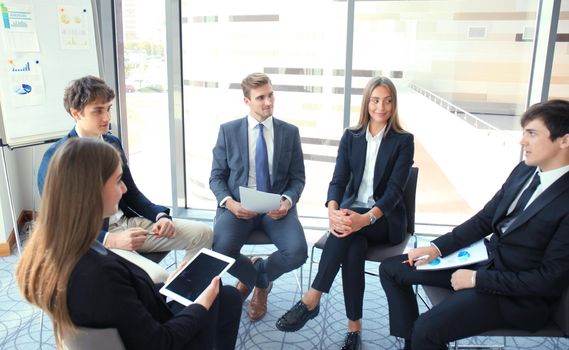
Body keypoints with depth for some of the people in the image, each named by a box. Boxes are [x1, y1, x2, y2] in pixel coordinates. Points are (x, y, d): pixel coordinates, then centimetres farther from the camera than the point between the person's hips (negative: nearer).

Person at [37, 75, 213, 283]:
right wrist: (111, 240, -27)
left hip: (127, 223, 7)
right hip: (93, 240, -7)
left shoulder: (113, 142, 8)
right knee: (156, 278, -32)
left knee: (202, 233, -1)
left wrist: (160, 216, -4)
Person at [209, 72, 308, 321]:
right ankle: (261, 280, 7)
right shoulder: (228, 130, 4)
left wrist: (287, 201, -14)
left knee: (297, 252, -25)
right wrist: (228, 202, -16)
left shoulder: (290, 132, 6)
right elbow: (217, 176, 5)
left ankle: (254, 276, 11)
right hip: (238, 205, 0)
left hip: (277, 206, 1)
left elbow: (297, 178, 8)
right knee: (220, 250, -28)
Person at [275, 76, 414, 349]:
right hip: (352, 212, 2)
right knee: (354, 249, -32)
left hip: (386, 219, -2)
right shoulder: (351, 136, 5)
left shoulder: (403, 140, -3)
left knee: (347, 231, -35)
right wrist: (333, 211, -28)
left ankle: (311, 299, -30)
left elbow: (395, 189, -13)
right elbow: (338, 180, -4)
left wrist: (366, 218, -33)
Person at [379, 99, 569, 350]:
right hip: (486, 259, 8)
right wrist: (438, 248, -4)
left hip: (518, 294, -8)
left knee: (427, 329, -25)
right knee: (390, 269, 5)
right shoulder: (524, 171, 2)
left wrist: (477, 279, -17)